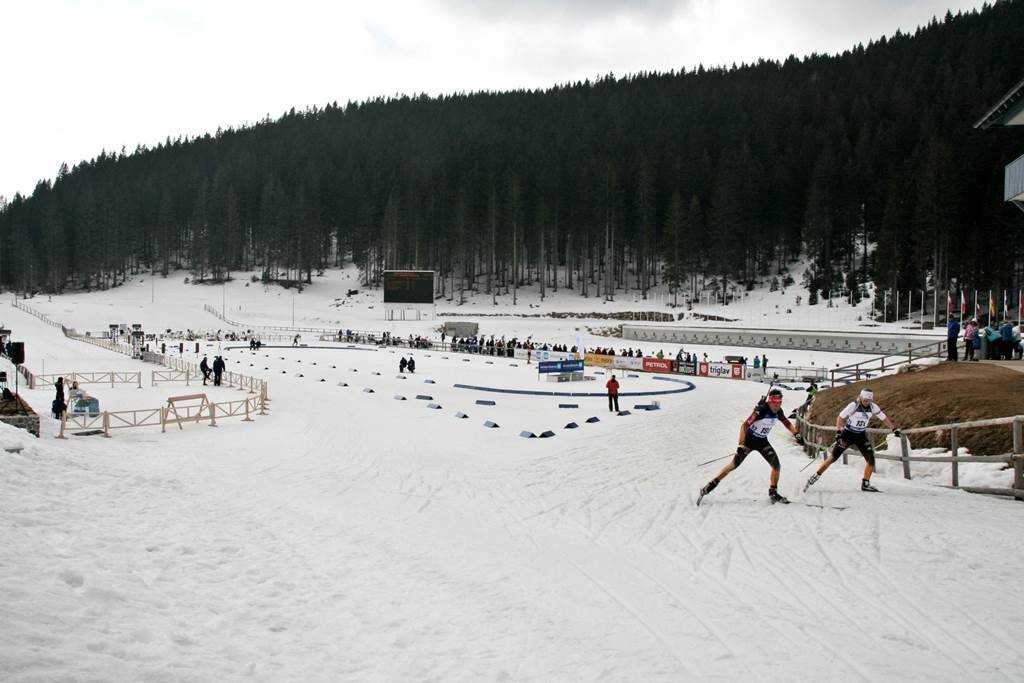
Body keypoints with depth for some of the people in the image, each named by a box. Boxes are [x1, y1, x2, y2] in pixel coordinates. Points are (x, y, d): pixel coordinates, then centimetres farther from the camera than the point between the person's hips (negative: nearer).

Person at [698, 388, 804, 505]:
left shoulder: (778, 412, -8)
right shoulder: (761, 410, -29)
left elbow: (787, 423, 14)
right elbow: (744, 425, -31)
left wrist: (797, 435, 6)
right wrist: (741, 445, -37)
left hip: (762, 441, 6)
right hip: (749, 439, -6)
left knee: (776, 465, -6)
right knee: (734, 464, -7)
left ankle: (773, 493, 12)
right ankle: (711, 485, 3)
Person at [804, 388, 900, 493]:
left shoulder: (873, 407, -8)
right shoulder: (853, 406, -20)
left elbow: (884, 418, 4)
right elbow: (840, 417, -18)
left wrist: (894, 429, 2)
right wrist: (838, 432, -26)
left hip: (861, 436, 4)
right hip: (848, 434, -4)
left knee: (871, 459, -7)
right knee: (833, 457, -7)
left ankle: (865, 484, 9)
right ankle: (815, 476, 4)